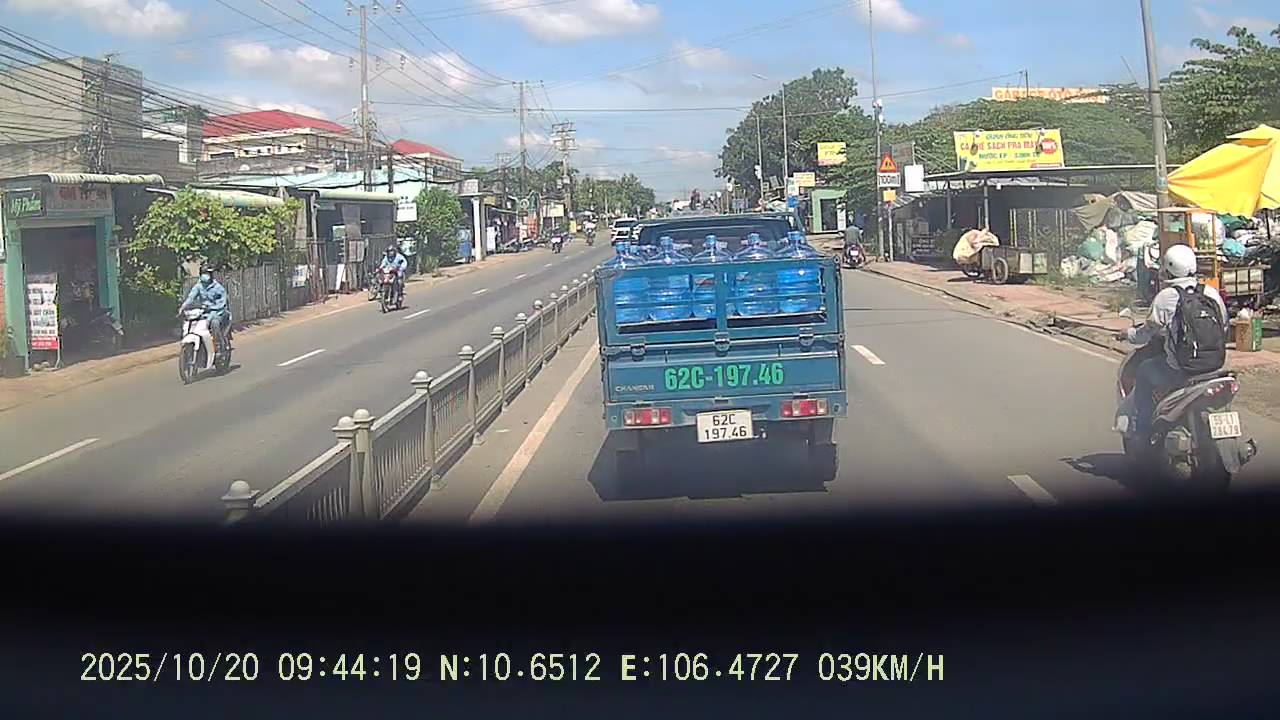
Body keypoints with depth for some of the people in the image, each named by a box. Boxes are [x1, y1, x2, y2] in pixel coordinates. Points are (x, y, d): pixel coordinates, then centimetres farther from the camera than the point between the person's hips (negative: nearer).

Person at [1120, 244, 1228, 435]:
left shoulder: (1166, 297, -10)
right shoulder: (1212, 293, 4)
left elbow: (1147, 332, -3)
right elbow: (1224, 328, 13)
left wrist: (1129, 334, 18)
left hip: (1178, 371, -5)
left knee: (1144, 371, 19)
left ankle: (1143, 431, 20)